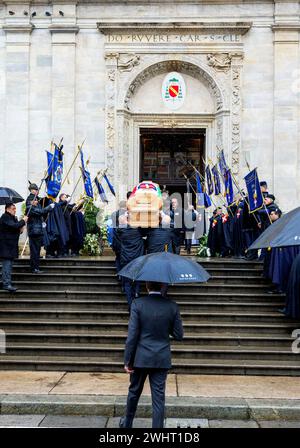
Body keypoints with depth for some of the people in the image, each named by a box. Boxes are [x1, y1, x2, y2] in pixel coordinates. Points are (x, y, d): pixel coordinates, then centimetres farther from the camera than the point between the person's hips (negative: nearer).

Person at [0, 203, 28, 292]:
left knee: (9, 264, 12)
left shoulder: (13, 218, 18)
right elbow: (13, 226, -26)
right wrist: (23, 221, -14)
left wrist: (20, 230, 2)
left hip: (11, 245, 10)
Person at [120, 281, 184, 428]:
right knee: (159, 398, 5)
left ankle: (127, 423, 39)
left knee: (134, 392, 21)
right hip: (161, 360, 0)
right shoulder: (172, 306, -5)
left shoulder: (138, 304, -11)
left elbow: (132, 335, -12)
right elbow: (178, 336, -2)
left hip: (141, 358, 0)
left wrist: (127, 360, -5)